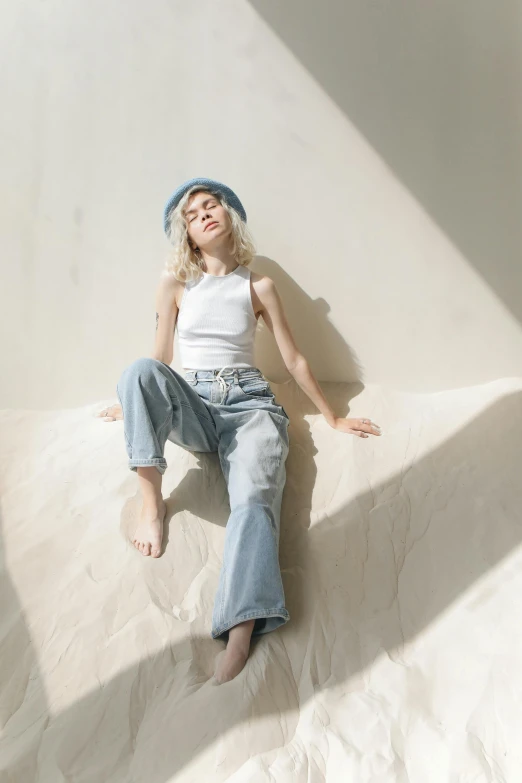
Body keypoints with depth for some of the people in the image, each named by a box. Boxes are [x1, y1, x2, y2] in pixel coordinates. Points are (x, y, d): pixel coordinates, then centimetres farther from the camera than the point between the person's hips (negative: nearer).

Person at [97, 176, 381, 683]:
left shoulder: (259, 287, 9)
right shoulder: (175, 281, 9)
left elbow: (294, 360, 14)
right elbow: (160, 359, 18)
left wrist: (333, 419, 18)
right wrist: (137, 403, 24)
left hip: (248, 403, 0)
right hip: (190, 406, 1)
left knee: (255, 498, -32)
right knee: (140, 370, -34)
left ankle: (240, 633, -45)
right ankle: (151, 500, -23)